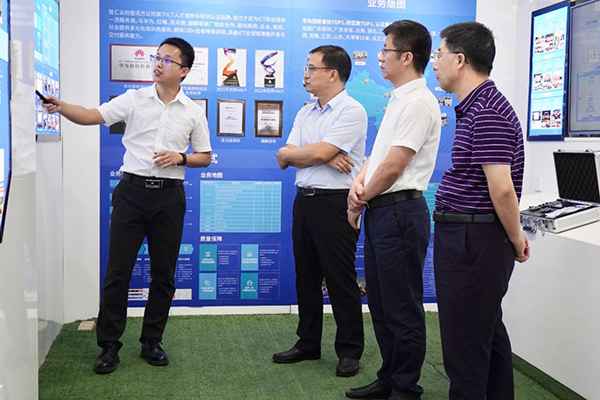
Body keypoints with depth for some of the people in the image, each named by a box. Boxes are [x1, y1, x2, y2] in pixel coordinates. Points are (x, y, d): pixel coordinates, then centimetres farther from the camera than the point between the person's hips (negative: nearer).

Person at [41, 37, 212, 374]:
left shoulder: (193, 112, 6)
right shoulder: (134, 99, 3)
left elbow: (205, 157, 10)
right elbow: (92, 116, -7)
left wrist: (180, 158, -8)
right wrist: (60, 106, -24)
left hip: (169, 195, 1)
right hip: (132, 191, -1)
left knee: (164, 273, 7)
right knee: (118, 270, -1)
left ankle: (152, 341, 22)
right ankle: (109, 345, 11)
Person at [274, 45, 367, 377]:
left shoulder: (351, 111, -9)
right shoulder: (305, 113, 15)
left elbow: (319, 152, -20)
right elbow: (284, 160, 5)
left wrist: (290, 153, -1)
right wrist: (325, 157, -11)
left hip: (335, 203, -7)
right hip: (304, 199, 8)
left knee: (340, 278, 0)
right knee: (306, 275, 13)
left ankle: (350, 351, 13)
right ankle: (308, 343, 26)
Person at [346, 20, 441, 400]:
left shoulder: (417, 103, -15)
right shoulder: (398, 100, 17)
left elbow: (392, 167, -19)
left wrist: (360, 202, -6)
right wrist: (359, 184, -1)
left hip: (399, 212, -10)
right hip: (380, 212, 10)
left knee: (403, 310, 1)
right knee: (381, 304, 17)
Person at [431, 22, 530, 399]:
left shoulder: (487, 113, -19)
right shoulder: (478, 106, 14)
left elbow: (502, 188, -23)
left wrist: (516, 240, -10)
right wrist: (513, 235, 20)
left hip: (471, 240, -11)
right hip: (473, 236, 11)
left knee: (465, 341, -1)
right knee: (489, 332, 21)